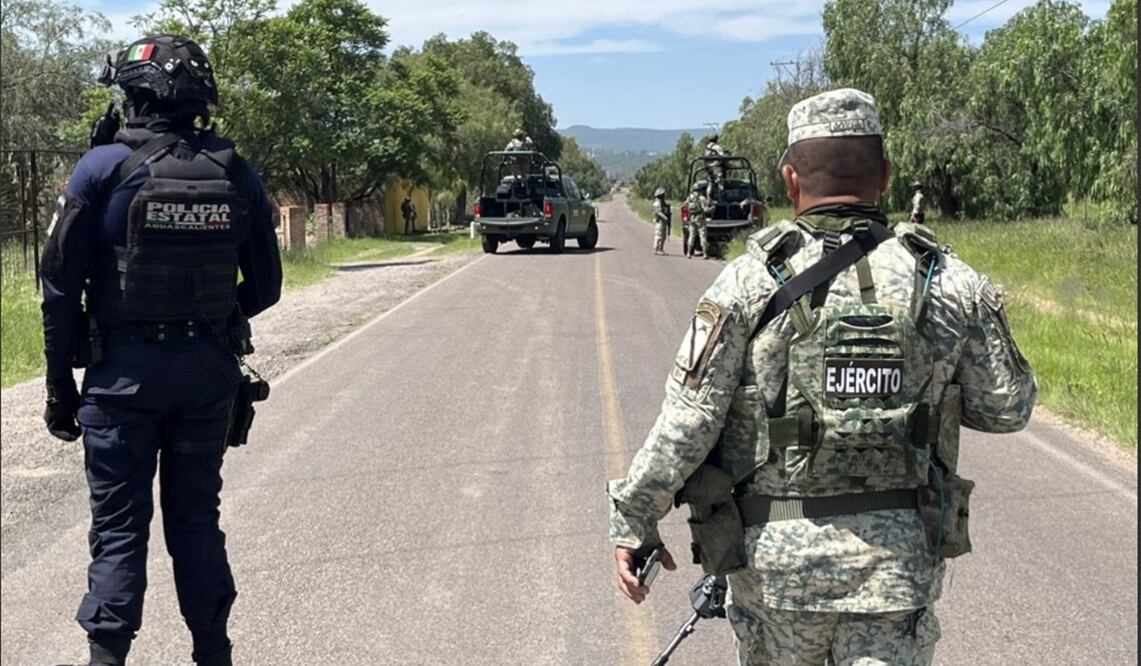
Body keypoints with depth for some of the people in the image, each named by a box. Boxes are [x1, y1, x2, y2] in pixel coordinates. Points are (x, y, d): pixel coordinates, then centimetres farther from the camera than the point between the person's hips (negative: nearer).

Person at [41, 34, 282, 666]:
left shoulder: (104, 168, -9)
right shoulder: (237, 175, 0)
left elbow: (61, 284, -8)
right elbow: (264, 286, 5)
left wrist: (60, 383, 1)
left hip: (124, 373, -3)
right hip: (210, 371, 3)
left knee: (119, 524, 7)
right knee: (196, 515, 15)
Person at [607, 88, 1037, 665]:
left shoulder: (749, 282, -11)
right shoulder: (950, 282, -4)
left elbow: (686, 423, -13)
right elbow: (1007, 407, 5)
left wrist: (633, 520, -1)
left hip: (776, 554, -1)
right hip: (899, 558, 1)